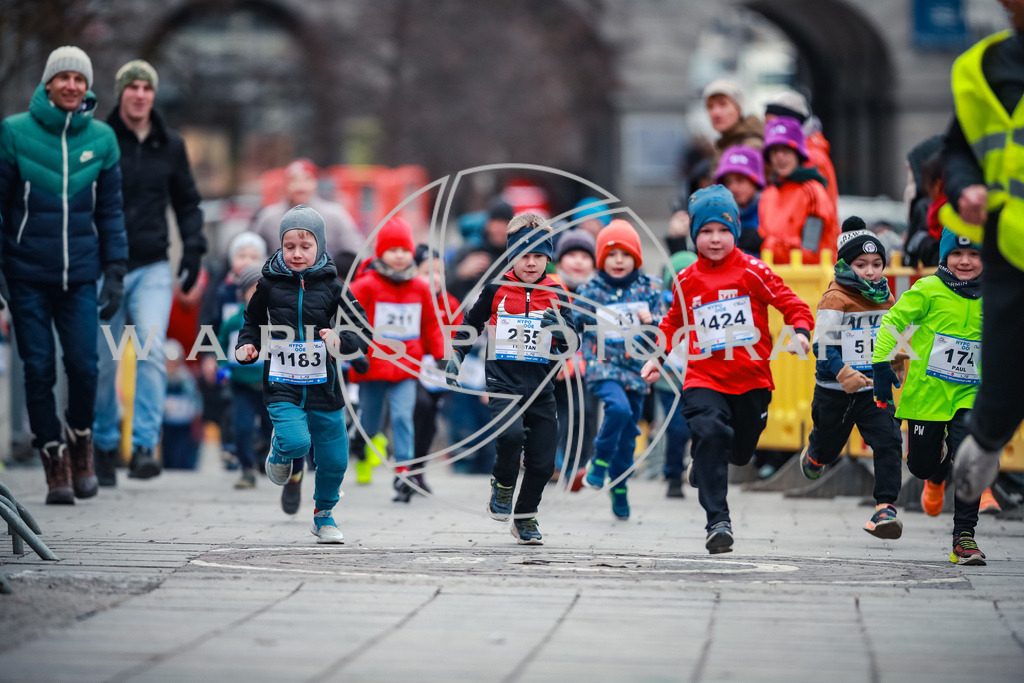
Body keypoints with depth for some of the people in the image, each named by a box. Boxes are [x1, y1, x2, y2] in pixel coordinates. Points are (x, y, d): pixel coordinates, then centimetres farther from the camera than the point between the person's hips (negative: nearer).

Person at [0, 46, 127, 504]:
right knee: (39, 369, -2)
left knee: (83, 364, -8)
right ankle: (55, 464, 10)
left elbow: (110, 210, 11)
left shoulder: (100, 138, 5)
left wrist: (115, 272, 6)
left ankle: (80, 444, 18)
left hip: (79, 275, 1)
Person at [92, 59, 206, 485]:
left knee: (151, 350, -17)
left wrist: (193, 249, 6)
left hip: (153, 269, 1)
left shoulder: (170, 146, 8)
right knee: (105, 363, 4)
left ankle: (145, 446, -19)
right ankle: (105, 446, 21)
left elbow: (187, 202, 19)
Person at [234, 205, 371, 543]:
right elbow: (253, 322, 17)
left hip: (323, 388, 1)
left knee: (334, 459, 6)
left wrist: (341, 341, -19)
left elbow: (363, 332, 0)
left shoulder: (331, 287, -1)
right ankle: (279, 448, 12)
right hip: (282, 387, -1)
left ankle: (324, 514, 31)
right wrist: (247, 346, -2)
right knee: (297, 442, -25)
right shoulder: (269, 285, 0)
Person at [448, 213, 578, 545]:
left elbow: (571, 343, -2)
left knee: (542, 461, 3)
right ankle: (503, 485, 0)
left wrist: (560, 328, -23)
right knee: (511, 434, -29)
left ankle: (525, 517, 27)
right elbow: (471, 324, 17)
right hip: (503, 383, -2)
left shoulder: (556, 295, 4)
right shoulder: (496, 290, 2)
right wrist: (455, 357, 12)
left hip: (540, 389, 2)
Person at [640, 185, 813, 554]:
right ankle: (718, 521, -21)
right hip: (704, 378, 0)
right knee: (711, 433, -24)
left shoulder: (752, 271, -3)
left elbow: (793, 305, -4)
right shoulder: (687, 281, 6)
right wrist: (658, 357, 15)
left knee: (740, 452, 12)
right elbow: (673, 322, 24)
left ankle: (703, 461, 51)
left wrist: (800, 332, -23)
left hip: (751, 379, 0)